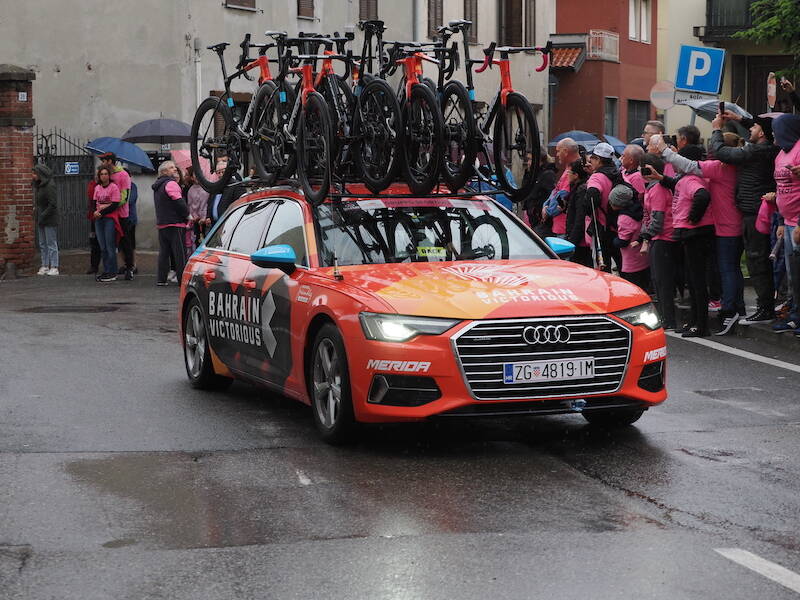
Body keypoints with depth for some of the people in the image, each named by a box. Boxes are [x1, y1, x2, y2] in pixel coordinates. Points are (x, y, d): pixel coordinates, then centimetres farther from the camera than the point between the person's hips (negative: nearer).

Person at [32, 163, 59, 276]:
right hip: (41, 220, 9)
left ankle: (54, 267, -1)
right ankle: (45, 266, 18)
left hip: (50, 220, -9)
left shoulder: (49, 186, -17)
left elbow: (53, 205, -20)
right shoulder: (38, 185, 11)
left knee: (51, 244, -4)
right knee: (43, 244, 12)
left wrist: (43, 216, -19)